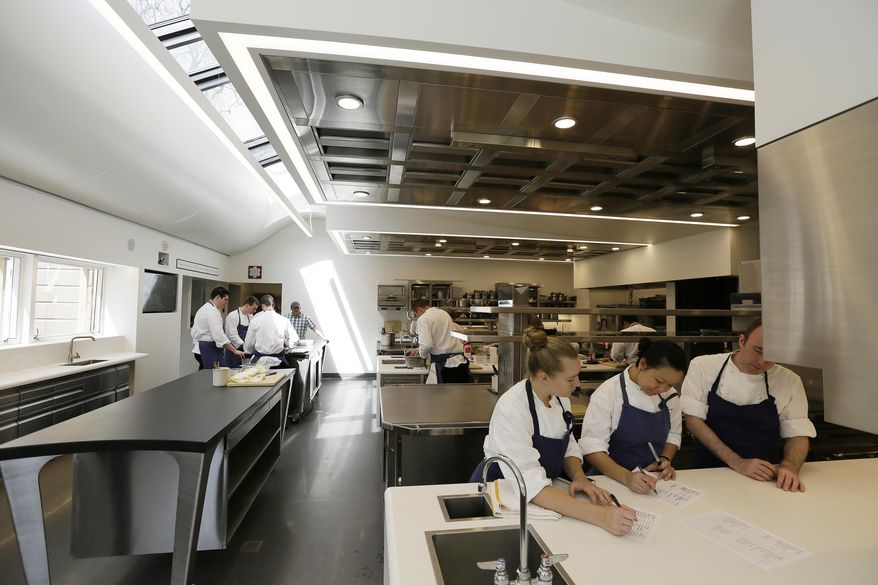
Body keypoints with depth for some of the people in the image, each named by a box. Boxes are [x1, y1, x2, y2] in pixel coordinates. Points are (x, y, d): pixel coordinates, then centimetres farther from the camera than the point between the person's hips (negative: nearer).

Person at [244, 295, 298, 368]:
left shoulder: (255, 320, -2)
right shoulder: (284, 320, -3)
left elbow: (249, 343, 6)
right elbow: (294, 339, 1)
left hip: (259, 359, 0)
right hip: (278, 358, 0)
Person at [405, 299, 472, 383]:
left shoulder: (423, 319, -5)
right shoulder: (443, 313, 20)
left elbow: (427, 345, -17)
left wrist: (421, 353, 7)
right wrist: (416, 350, 36)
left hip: (446, 363, -7)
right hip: (461, 360, 8)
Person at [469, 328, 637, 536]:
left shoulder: (559, 397, -5)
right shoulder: (511, 409, -27)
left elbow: (568, 447, 7)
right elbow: (530, 485, -32)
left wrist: (579, 477, -13)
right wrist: (599, 516, -37)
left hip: (541, 496, 6)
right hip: (499, 492, -5)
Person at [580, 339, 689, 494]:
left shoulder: (669, 395, 3)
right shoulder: (608, 393, -16)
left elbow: (673, 434, 17)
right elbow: (592, 447, -19)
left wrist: (665, 459, -3)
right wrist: (626, 477, -33)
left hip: (653, 480, 5)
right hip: (613, 481, -5)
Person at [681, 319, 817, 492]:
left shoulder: (790, 381, 2)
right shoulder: (703, 366, -6)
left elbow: (798, 434, 4)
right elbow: (693, 419, -8)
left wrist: (789, 466, -16)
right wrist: (737, 463, -15)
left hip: (765, 478, 3)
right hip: (711, 473, -3)